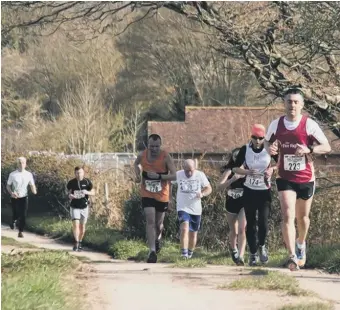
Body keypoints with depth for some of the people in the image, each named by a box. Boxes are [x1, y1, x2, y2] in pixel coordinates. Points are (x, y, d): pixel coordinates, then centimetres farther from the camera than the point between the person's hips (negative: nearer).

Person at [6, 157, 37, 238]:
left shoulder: (28, 175, -2)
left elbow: (32, 185, 4)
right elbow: (8, 186, 0)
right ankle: (13, 221, 42)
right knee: (16, 215, 5)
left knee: (23, 215, -5)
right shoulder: (12, 175, -7)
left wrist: (34, 190, -19)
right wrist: (12, 193, -20)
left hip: (24, 198, 1)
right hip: (15, 198, -1)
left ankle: (20, 232, 8)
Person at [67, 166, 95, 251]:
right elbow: (69, 192, 10)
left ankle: (80, 243, 23)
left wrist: (87, 192, -18)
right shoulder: (71, 183, -4)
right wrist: (70, 196, -14)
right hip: (74, 207, -1)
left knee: (82, 226, 9)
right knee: (75, 224, -15)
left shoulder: (87, 182, -4)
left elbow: (93, 192, 3)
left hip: (84, 207, 1)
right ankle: (76, 243, -16)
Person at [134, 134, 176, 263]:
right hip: (147, 195, 1)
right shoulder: (142, 155, -7)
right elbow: (136, 164, 17)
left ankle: (158, 239, 48)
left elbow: (174, 176, -19)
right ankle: (152, 251, -17)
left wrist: (159, 176, -32)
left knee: (159, 223, 15)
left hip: (162, 196, -1)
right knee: (150, 221, -14)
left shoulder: (165, 157, -16)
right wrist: (138, 175, -3)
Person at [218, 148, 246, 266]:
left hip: (244, 203, -2)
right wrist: (232, 179, -27)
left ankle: (240, 256, -26)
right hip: (231, 203, 2)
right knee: (233, 231, 16)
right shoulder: (229, 171, -1)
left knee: (242, 229, -19)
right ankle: (233, 250, 43)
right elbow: (220, 187, -12)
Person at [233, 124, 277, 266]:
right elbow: (235, 168, 0)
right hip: (249, 191, 1)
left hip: (264, 191, -1)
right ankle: (253, 254, 16)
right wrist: (247, 172, -19)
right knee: (250, 223, 4)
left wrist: (272, 169, -16)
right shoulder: (245, 149, -4)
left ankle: (262, 246, 15)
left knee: (263, 222, -12)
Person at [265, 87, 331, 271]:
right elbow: (267, 142, 13)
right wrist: (270, 148, -11)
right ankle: (292, 256, -21)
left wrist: (309, 150, -26)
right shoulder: (276, 124, -4)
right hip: (285, 179, 0)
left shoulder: (309, 125, -11)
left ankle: (301, 245, 45)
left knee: (302, 217, 16)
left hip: (306, 179, 0)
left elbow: (327, 147, -8)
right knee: (288, 216, -16)